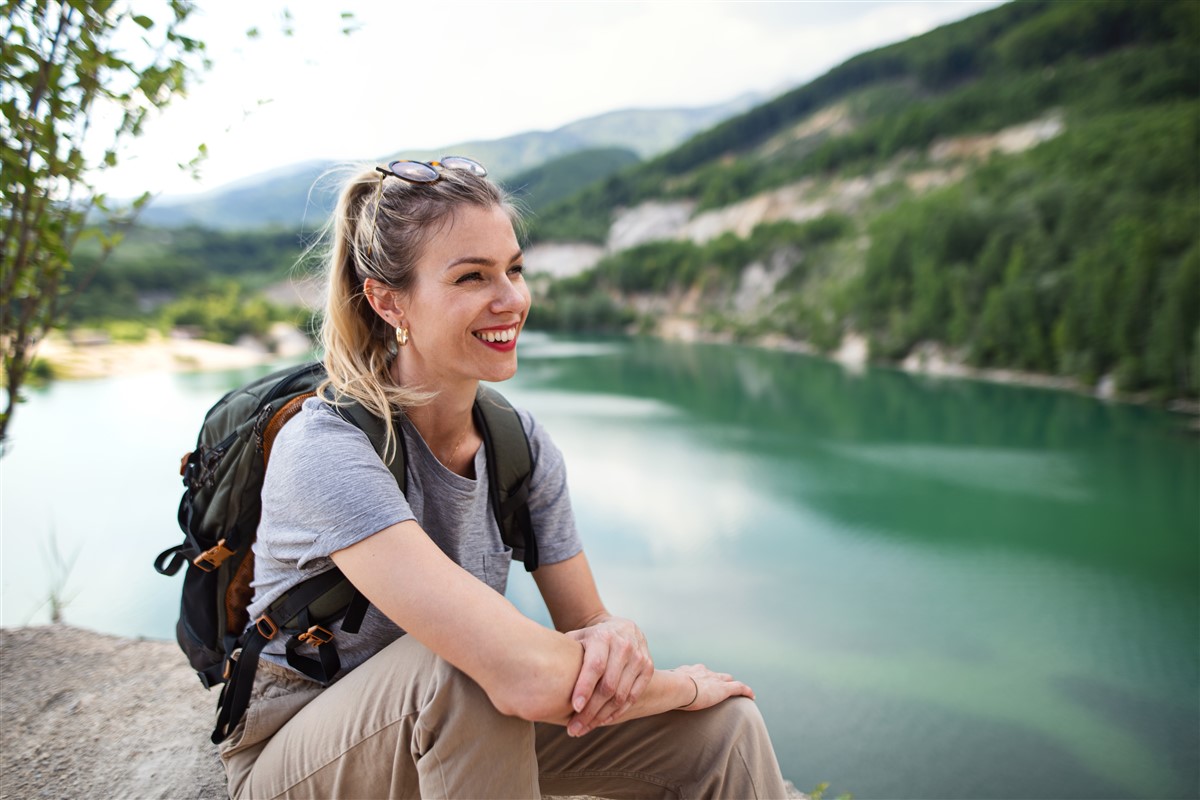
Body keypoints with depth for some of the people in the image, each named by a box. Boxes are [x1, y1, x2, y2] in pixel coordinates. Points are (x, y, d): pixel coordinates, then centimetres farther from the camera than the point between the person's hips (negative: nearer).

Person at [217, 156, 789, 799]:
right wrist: (681, 685, -22)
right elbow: (527, 676, -39)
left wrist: (615, 637, -27)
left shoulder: (522, 444, -8)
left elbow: (586, 620, -3)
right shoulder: (326, 450, -31)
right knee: (459, 668, -37)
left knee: (723, 726, -15)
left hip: (454, 734, 5)